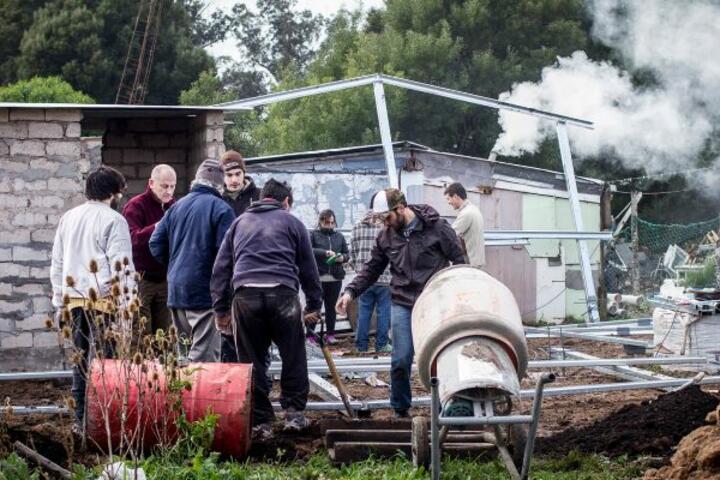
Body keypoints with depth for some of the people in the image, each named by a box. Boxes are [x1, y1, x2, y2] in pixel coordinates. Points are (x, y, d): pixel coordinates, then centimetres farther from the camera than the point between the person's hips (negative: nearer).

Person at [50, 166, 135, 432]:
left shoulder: (68, 218, 15)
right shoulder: (113, 220, -6)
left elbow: (57, 263, 19)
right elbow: (122, 264, -10)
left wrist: (59, 300, 24)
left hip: (75, 299, 7)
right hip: (104, 300, -7)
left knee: (81, 359, 12)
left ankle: (80, 419, 14)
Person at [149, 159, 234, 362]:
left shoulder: (177, 206, 11)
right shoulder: (220, 209, -9)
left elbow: (156, 243, 10)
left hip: (175, 290, 7)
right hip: (204, 291, -7)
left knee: (182, 352, 16)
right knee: (204, 353, -7)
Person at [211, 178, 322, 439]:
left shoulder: (239, 222, 24)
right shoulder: (292, 222, 16)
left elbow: (221, 268, 19)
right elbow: (308, 268, 16)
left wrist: (221, 309, 19)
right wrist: (314, 304, 23)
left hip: (244, 295, 2)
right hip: (282, 293, -2)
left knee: (252, 361, 8)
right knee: (293, 357, 13)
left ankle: (259, 422, 9)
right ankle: (294, 413, 14)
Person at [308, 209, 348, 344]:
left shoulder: (339, 236, 14)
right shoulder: (314, 235, 1)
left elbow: (347, 254, 16)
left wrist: (342, 258, -7)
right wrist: (324, 252, -24)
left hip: (335, 278, 4)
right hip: (318, 277, -4)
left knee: (331, 307, 10)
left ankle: (330, 334, 18)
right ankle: (310, 335, 2)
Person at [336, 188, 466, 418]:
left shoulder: (436, 227, -7)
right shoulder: (386, 237, 5)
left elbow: (459, 261, -2)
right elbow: (371, 269, 12)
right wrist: (351, 291, -1)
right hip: (402, 304, 3)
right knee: (401, 360, -2)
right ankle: (400, 411, 13)